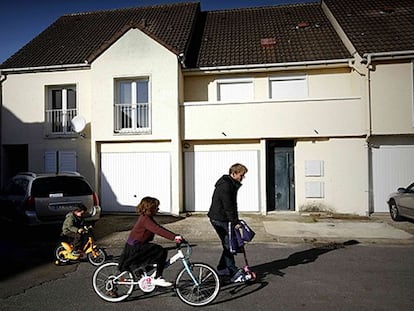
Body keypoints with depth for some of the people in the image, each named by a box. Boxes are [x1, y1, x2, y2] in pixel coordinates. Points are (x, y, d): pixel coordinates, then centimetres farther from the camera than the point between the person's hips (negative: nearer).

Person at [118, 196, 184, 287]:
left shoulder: (146, 217, 10)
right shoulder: (146, 219, -21)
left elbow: (159, 228, 8)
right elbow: (158, 230, -33)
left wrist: (174, 236, 2)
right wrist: (174, 237, -37)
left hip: (134, 245, 10)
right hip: (135, 247, -10)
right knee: (162, 252, -15)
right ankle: (157, 278, -9)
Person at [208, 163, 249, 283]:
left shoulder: (232, 184, 13)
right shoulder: (225, 185, -20)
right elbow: (228, 206, -23)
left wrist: (236, 220, 15)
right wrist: (235, 222, -19)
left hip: (224, 219, 10)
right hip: (219, 219, -10)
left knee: (229, 244, 14)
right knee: (228, 245, -7)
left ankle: (222, 268, 26)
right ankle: (234, 273, -1)